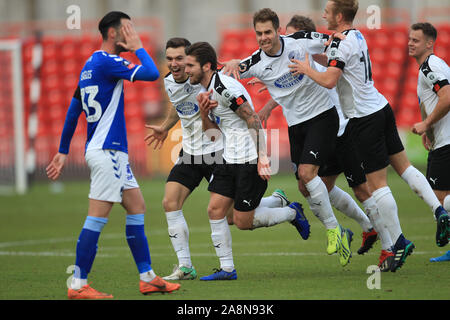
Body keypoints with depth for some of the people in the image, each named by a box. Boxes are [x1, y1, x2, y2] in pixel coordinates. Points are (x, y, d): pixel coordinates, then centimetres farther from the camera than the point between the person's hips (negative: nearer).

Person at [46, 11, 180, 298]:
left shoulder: (91, 65, 16)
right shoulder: (106, 62, -13)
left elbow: (73, 112, 20)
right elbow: (151, 73, -21)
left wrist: (63, 151, 24)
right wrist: (138, 47, -4)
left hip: (113, 152, 10)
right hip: (106, 150, -10)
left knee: (137, 207, 12)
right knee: (98, 218, -9)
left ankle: (147, 278, 15)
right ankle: (78, 286, -8)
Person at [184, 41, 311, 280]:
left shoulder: (225, 88, -18)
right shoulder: (208, 91, 13)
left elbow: (254, 120, -21)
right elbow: (211, 133, 19)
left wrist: (262, 156, -27)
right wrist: (204, 111, -1)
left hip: (250, 160, -9)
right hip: (231, 159, 9)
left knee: (242, 221, -4)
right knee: (215, 209, 0)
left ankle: (292, 213, 17)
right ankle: (227, 269, 5)